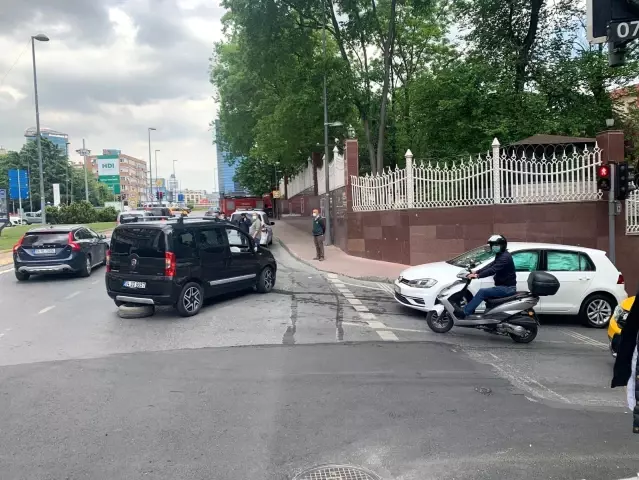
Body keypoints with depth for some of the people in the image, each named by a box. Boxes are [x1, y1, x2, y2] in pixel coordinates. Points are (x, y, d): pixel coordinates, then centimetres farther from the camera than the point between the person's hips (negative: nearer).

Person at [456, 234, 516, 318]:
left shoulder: (505, 257, -18)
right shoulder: (500, 255, 17)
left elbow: (493, 270, -29)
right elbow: (490, 266, 12)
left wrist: (478, 276, -32)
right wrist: (476, 272, 0)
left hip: (507, 288, -11)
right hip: (504, 286, 11)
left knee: (482, 292, -21)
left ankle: (464, 312, -23)